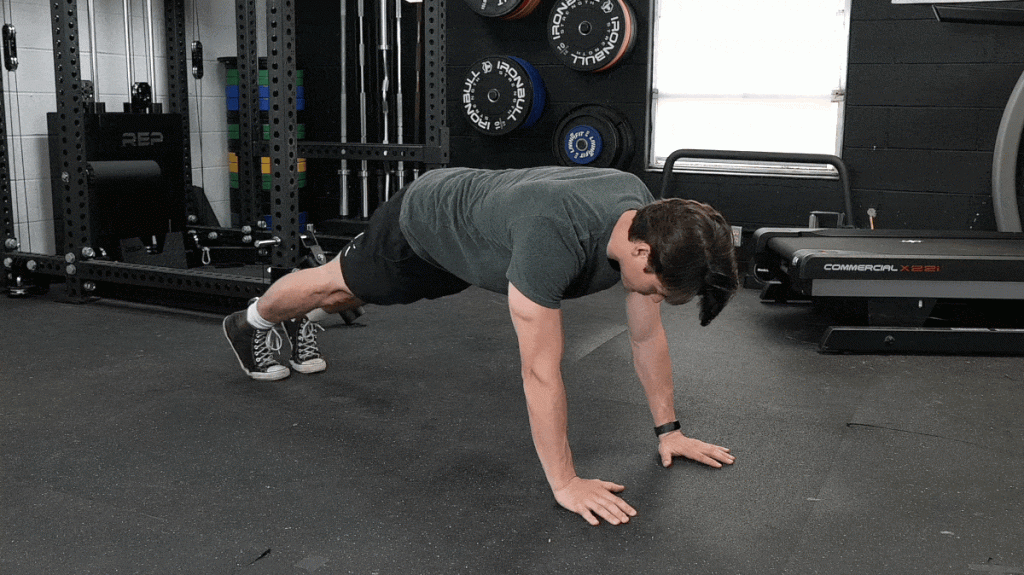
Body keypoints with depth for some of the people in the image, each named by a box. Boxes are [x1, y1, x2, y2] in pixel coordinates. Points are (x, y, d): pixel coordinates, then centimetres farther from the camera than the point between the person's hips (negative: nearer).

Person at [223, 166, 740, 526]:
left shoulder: (646, 219, -26)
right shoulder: (553, 238, -50)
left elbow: (647, 335, -14)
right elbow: (541, 372, -45)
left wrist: (668, 429, -12)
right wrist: (564, 483, -39)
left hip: (463, 236, 6)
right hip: (424, 220, -6)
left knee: (352, 293, 31)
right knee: (336, 283, 23)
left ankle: (301, 320, 62)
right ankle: (253, 321, 54)